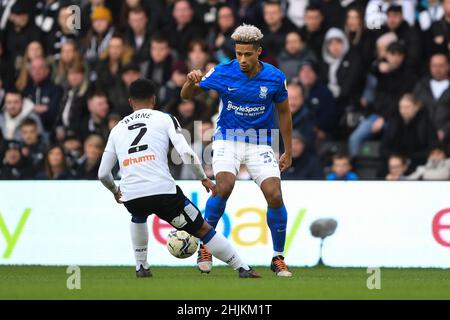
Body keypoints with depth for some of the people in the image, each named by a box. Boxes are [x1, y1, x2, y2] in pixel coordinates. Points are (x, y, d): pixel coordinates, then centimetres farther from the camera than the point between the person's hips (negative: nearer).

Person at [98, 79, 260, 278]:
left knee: (138, 216, 40)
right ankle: (243, 269, 9)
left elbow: (103, 174, 22)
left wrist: (115, 192, 41)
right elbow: (186, 153, -3)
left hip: (130, 197, 3)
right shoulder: (165, 119, 11)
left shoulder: (117, 129, 21)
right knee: (203, 230, 12)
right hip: (163, 191, -3)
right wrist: (203, 178, 11)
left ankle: (141, 267, 34)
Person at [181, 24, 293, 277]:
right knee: (224, 187, -27)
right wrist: (191, 82, -24)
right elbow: (187, 95, 0)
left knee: (275, 196, -14)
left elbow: (284, 112, 8)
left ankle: (278, 258, 4)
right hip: (228, 138, -1)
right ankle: (205, 247, -10)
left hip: (260, 142, 1)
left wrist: (288, 152, 9)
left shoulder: (275, 77, -7)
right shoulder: (222, 73, -10)